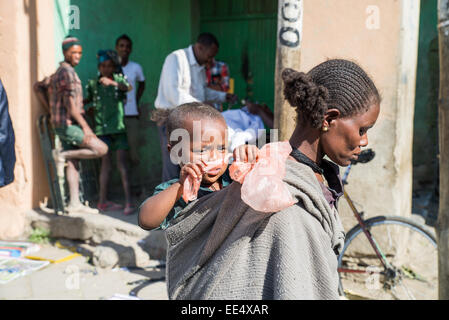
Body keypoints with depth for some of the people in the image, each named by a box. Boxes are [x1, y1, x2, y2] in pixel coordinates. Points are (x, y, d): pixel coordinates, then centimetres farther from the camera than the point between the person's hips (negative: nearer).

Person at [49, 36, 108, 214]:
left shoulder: (58, 72, 19)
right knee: (101, 149, -13)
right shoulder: (67, 72, -12)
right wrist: (85, 125, -17)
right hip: (67, 124, -10)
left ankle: (75, 203, 8)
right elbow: (69, 103, -19)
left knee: (73, 163, 8)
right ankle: (62, 154, -7)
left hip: (63, 125, 10)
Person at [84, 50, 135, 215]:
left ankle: (128, 201, -6)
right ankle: (103, 201, 15)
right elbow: (88, 99, 24)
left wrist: (112, 83, -37)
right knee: (105, 162, 6)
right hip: (102, 128, 2)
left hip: (118, 126, -2)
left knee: (121, 161, -6)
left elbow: (128, 87, -21)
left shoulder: (118, 79, 1)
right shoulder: (93, 83, 8)